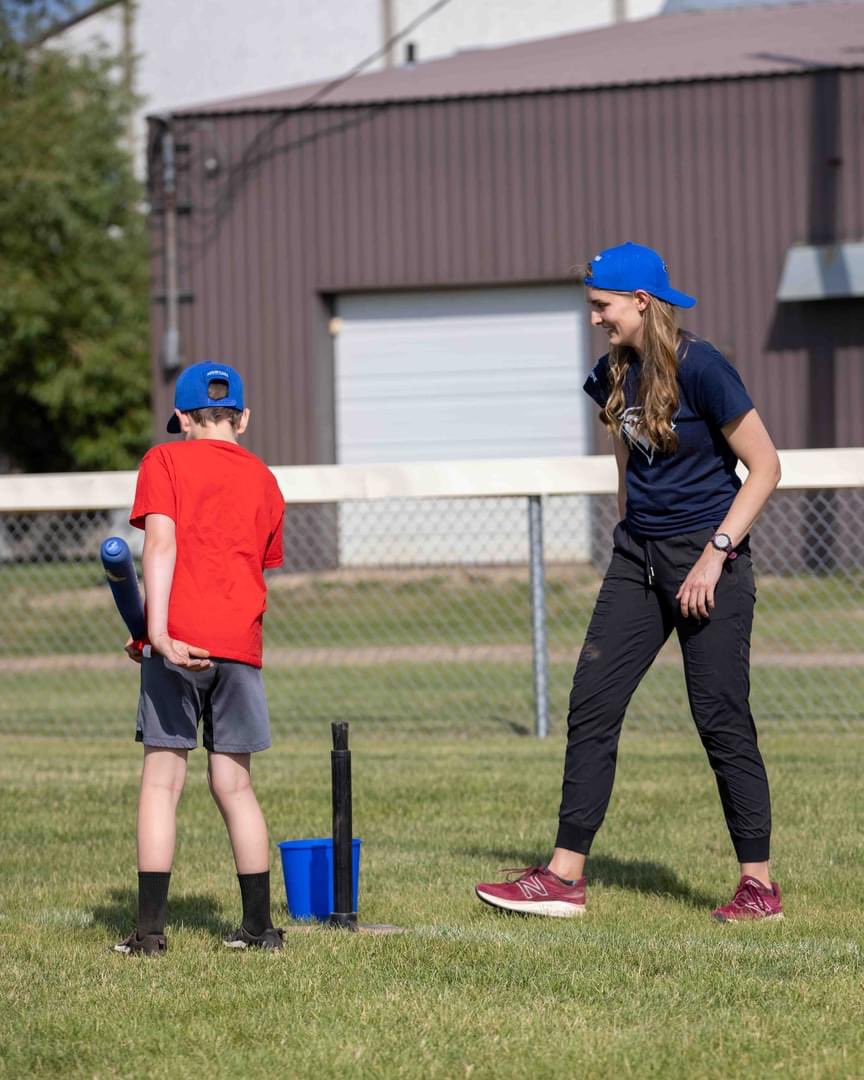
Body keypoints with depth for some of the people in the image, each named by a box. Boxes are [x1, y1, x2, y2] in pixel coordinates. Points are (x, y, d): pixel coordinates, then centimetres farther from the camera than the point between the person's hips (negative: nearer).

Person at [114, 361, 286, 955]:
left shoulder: (165, 461, 5)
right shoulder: (264, 480, 18)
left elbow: (162, 542, -10)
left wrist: (159, 631, -20)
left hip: (178, 638, -3)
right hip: (240, 640, 3)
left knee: (163, 779, -1)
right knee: (235, 784, 11)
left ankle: (151, 929, -5)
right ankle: (259, 924, 12)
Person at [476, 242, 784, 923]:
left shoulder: (700, 369, -14)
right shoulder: (615, 376, 8)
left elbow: (765, 468, -13)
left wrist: (715, 553, -17)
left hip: (706, 557, -7)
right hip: (638, 558, 7)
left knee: (721, 718, -6)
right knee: (591, 706, 2)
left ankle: (759, 885, 3)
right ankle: (565, 876, 5)